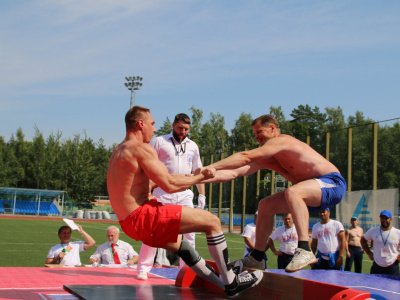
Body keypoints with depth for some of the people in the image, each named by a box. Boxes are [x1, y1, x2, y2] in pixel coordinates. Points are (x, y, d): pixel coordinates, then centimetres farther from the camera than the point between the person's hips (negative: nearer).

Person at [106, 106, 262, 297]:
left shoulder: (118, 151, 17)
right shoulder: (141, 148, -14)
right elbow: (169, 185, -16)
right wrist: (200, 177, -4)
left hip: (130, 222, 11)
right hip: (143, 217, -11)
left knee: (179, 243, 29)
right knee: (211, 221, -6)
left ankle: (222, 284, 35)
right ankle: (231, 282, 2)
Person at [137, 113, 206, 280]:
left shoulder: (193, 146, 13)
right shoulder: (159, 142, 0)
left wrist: (202, 194, 9)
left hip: (185, 194, 4)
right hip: (162, 193, -4)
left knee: (190, 232, 2)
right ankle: (143, 269, 4)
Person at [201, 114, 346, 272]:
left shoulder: (282, 140, -14)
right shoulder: (268, 158, 11)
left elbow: (245, 157, -25)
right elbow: (235, 173, 3)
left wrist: (210, 167, -25)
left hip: (333, 182, -9)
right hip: (315, 188, 9)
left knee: (292, 192, -37)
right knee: (266, 205, 7)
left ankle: (304, 250, -40)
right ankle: (257, 257, 12)